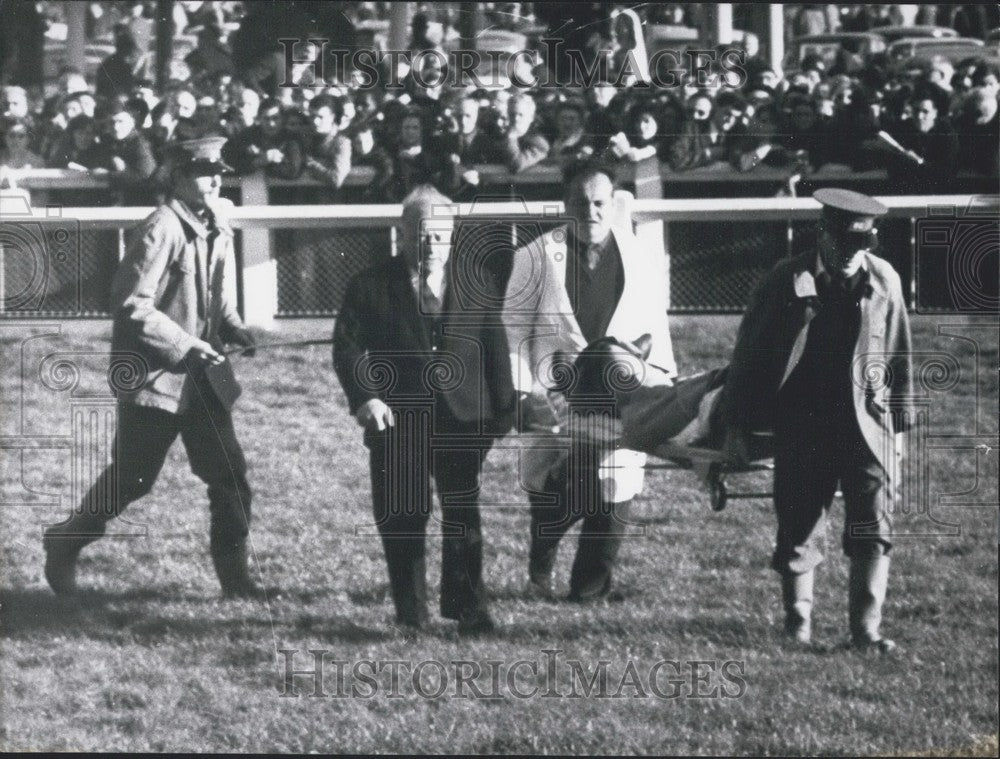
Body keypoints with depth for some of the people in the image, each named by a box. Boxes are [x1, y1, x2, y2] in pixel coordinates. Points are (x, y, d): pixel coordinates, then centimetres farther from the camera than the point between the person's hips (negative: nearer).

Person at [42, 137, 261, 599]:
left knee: (230, 474, 1)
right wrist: (185, 345, -22)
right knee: (132, 478, 3)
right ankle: (64, 545, 24)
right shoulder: (161, 231, -18)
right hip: (154, 374, -7)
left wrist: (233, 329, 0)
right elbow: (131, 305, -20)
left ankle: (235, 578, 8)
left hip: (202, 374, 7)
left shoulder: (217, 229, 7)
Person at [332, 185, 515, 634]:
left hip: (463, 417, 1)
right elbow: (347, 345, -2)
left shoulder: (477, 281, 6)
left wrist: (502, 410, 6)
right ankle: (410, 614, 14)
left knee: (463, 515, -2)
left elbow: (495, 347, 9)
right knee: (402, 520, 3)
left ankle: (467, 609, 5)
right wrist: (364, 396, -18)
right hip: (397, 422, -1)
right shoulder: (372, 286, 0)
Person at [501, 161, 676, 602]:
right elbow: (513, 329, 2)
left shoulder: (644, 260, 10)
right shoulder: (537, 258, 2)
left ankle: (588, 592, 12)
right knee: (552, 495, -5)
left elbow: (656, 334, 14)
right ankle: (539, 573, 22)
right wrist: (523, 392, -7)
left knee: (613, 502, -2)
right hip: (556, 399, -2)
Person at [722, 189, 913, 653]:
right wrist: (737, 424, 2)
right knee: (798, 531, 4)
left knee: (874, 531, -6)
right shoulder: (788, 281, -3)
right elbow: (749, 352, 2)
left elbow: (897, 356, 12)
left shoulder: (884, 281, 3)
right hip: (801, 427, -1)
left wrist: (899, 423, 14)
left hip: (867, 423, 1)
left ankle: (866, 628, -3)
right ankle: (797, 621, 17)